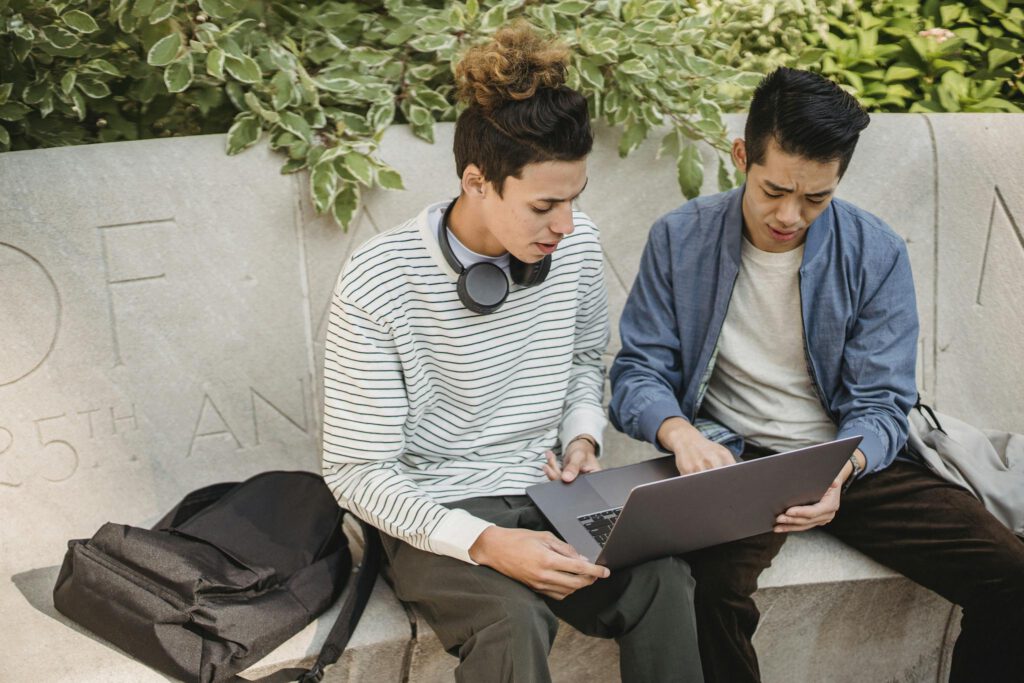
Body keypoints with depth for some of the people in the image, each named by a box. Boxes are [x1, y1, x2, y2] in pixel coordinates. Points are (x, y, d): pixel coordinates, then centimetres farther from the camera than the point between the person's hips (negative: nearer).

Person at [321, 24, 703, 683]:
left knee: (664, 577, -23)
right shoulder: (376, 285, -19)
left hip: (547, 491, 4)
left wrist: (582, 435, -2)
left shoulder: (577, 245, -3)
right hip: (435, 515, -4)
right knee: (514, 616, -33)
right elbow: (358, 472, -15)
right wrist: (484, 543, -27)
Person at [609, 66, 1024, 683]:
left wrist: (840, 472, -26)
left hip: (850, 460, 2)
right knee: (716, 586, -35)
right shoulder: (680, 240, -3)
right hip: (730, 456, -2)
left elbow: (880, 406, -3)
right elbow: (638, 370, -1)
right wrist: (680, 433, -24)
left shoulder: (877, 254, -3)